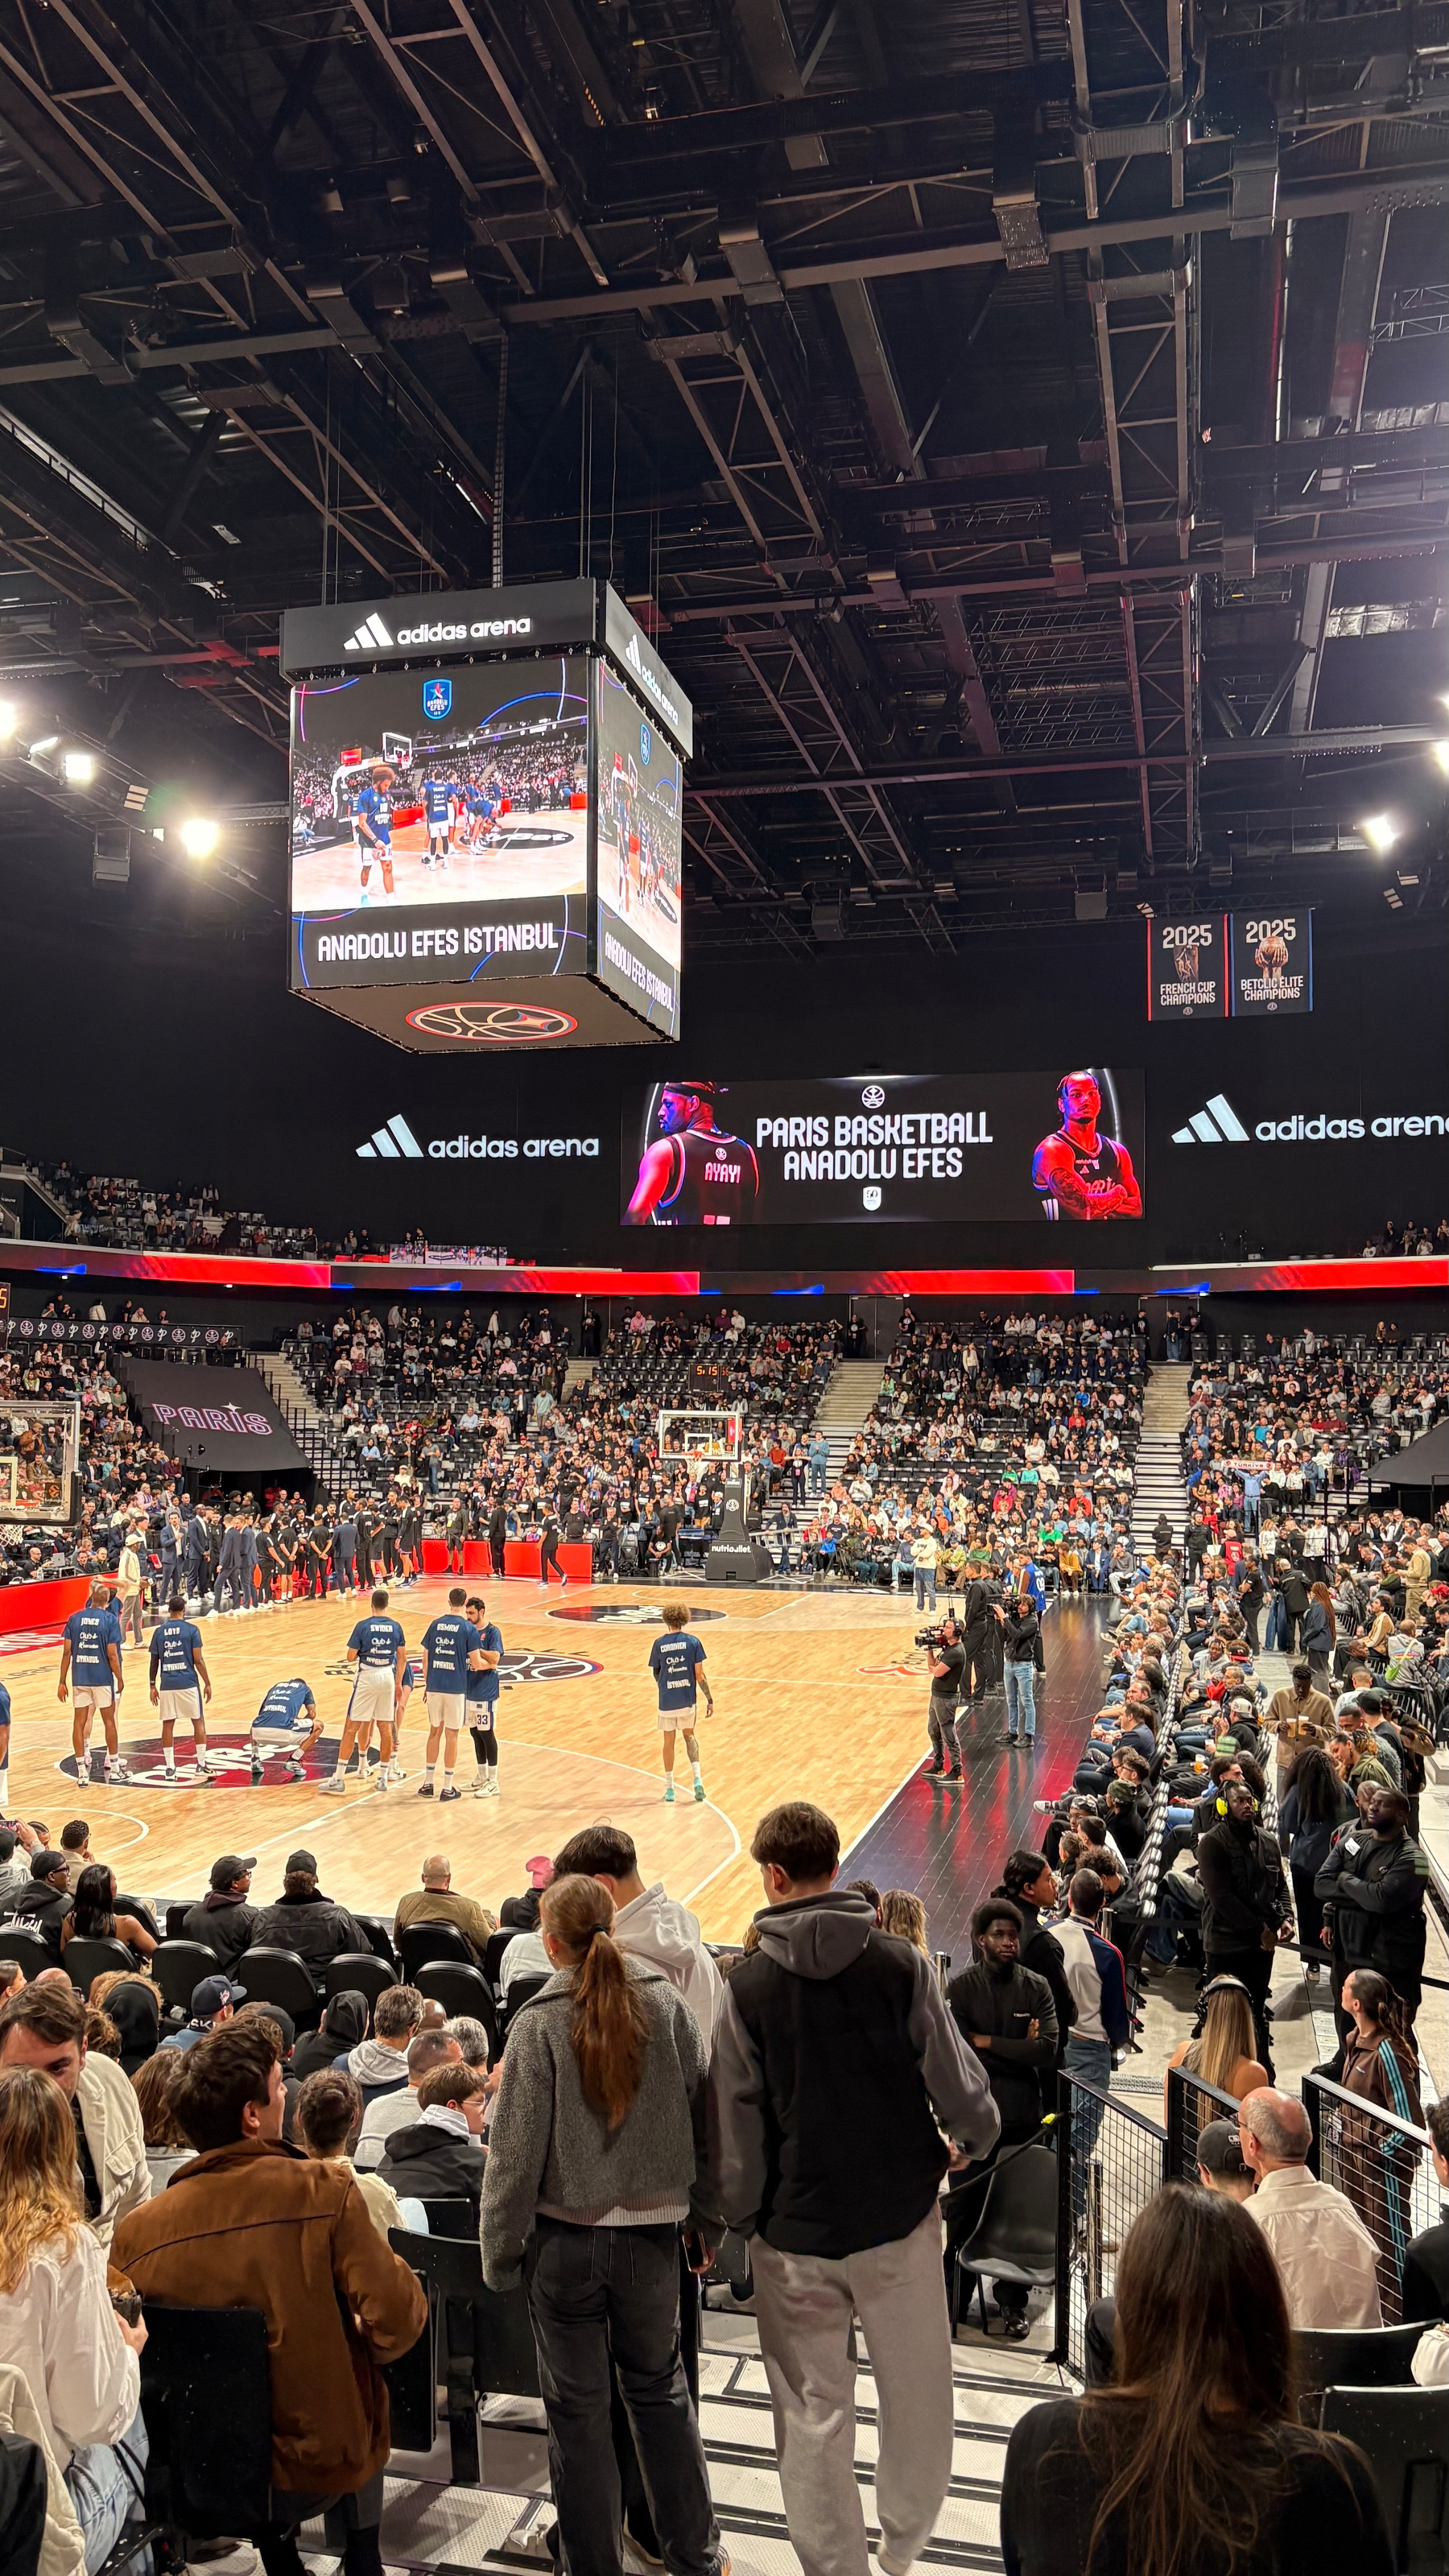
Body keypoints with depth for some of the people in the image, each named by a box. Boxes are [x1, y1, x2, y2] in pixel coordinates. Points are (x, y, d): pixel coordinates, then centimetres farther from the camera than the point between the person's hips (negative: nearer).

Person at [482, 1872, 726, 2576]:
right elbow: (701, 2119, 1)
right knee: (660, 2389, 20)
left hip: (566, 2238, -3)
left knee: (577, 2407, 12)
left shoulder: (539, 2023, -14)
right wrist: (708, 2220, 11)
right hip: (651, 2231, 3)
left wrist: (499, 2253, 0)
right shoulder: (666, 2004, -6)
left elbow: (516, 2151, -11)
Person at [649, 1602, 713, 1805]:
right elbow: (699, 1674, -7)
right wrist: (710, 1699, 1)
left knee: (668, 1742, 12)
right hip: (688, 1700, 1)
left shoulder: (659, 1644, -6)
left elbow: (656, 1674, 3)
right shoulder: (693, 1642, -7)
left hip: (667, 1701, -1)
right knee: (689, 1735, 21)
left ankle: (669, 1789, 17)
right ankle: (697, 1777, 4)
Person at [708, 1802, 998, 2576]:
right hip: (902, 2220, 1)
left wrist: (741, 2218, 8)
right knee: (917, 2398, 20)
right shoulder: (900, 1965, -10)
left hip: (797, 2233, -1)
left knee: (814, 2418, 13)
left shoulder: (747, 1986, -11)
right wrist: (970, 2141, 16)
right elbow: (959, 2082, -6)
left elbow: (734, 2121, -7)